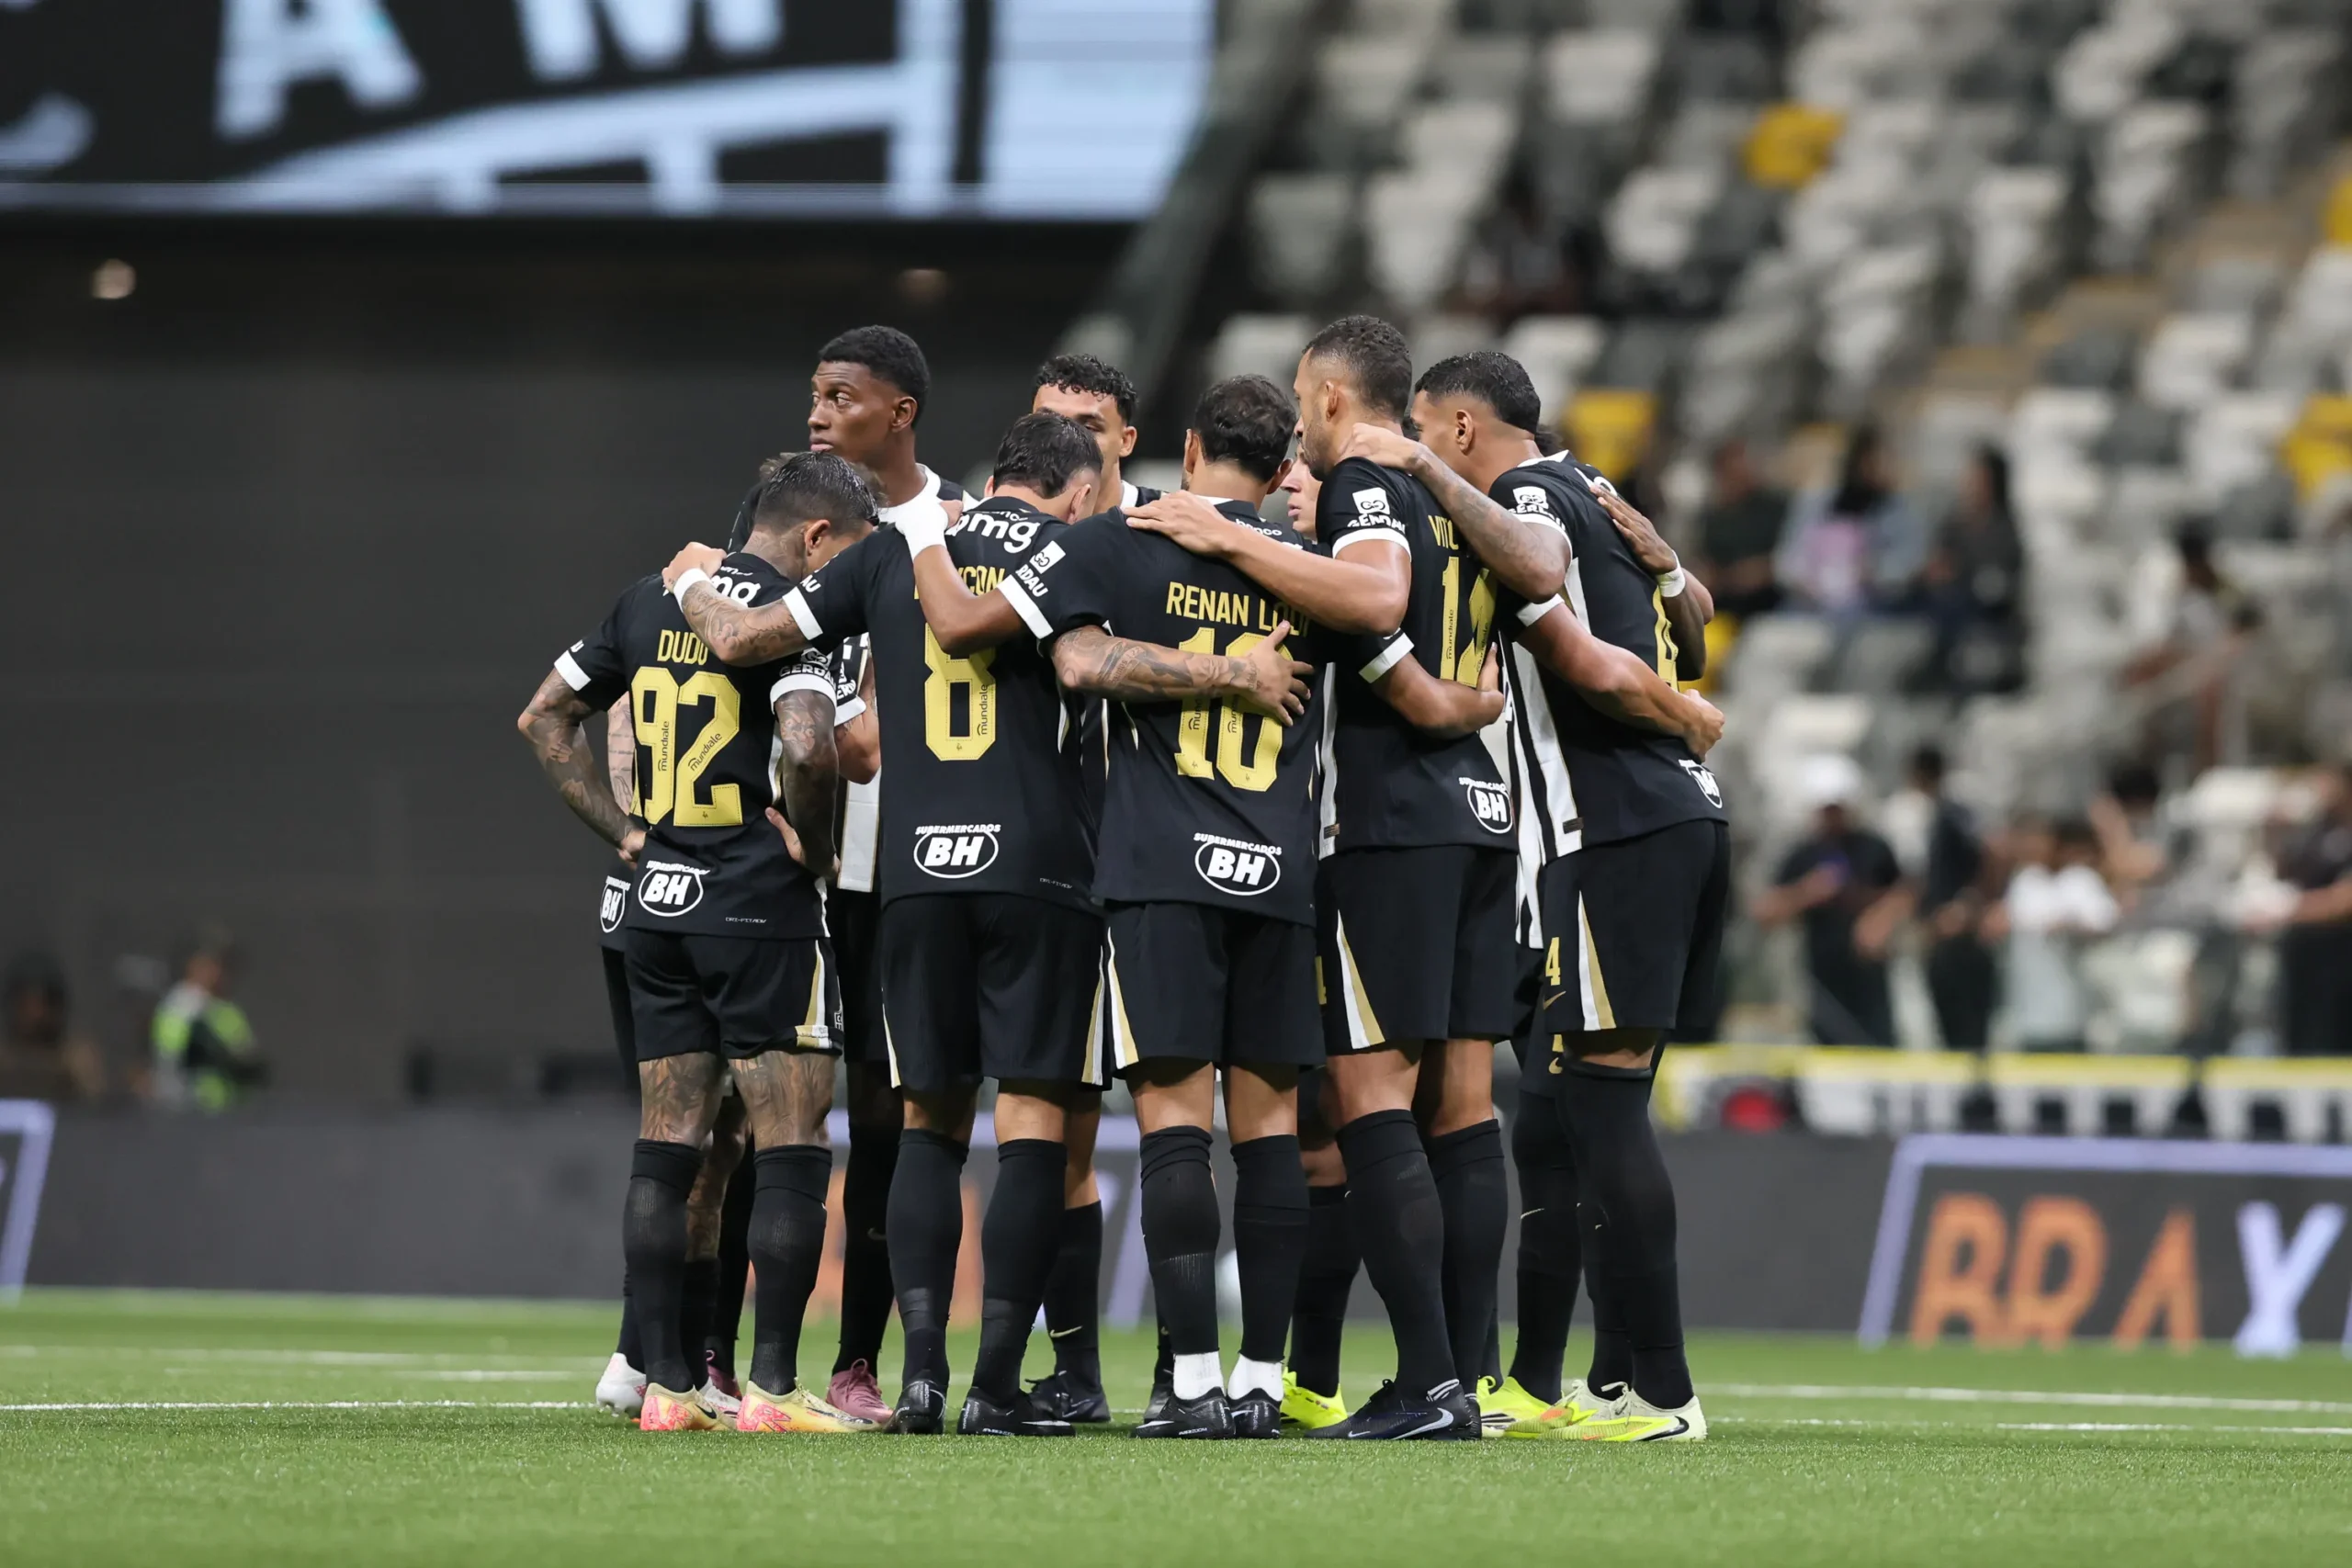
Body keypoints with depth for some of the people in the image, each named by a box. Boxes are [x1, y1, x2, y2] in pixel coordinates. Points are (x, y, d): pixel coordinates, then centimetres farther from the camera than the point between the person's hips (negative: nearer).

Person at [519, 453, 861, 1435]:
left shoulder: (650, 602, 12)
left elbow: (543, 720, 18)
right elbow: (806, 747, -27)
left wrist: (623, 833, 15)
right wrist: (812, 846, -10)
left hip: (657, 908, 7)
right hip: (760, 912, -7)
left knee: (665, 1148, 8)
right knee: (790, 1149, -2)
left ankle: (665, 1386, 7)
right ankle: (773, 1385, -6)